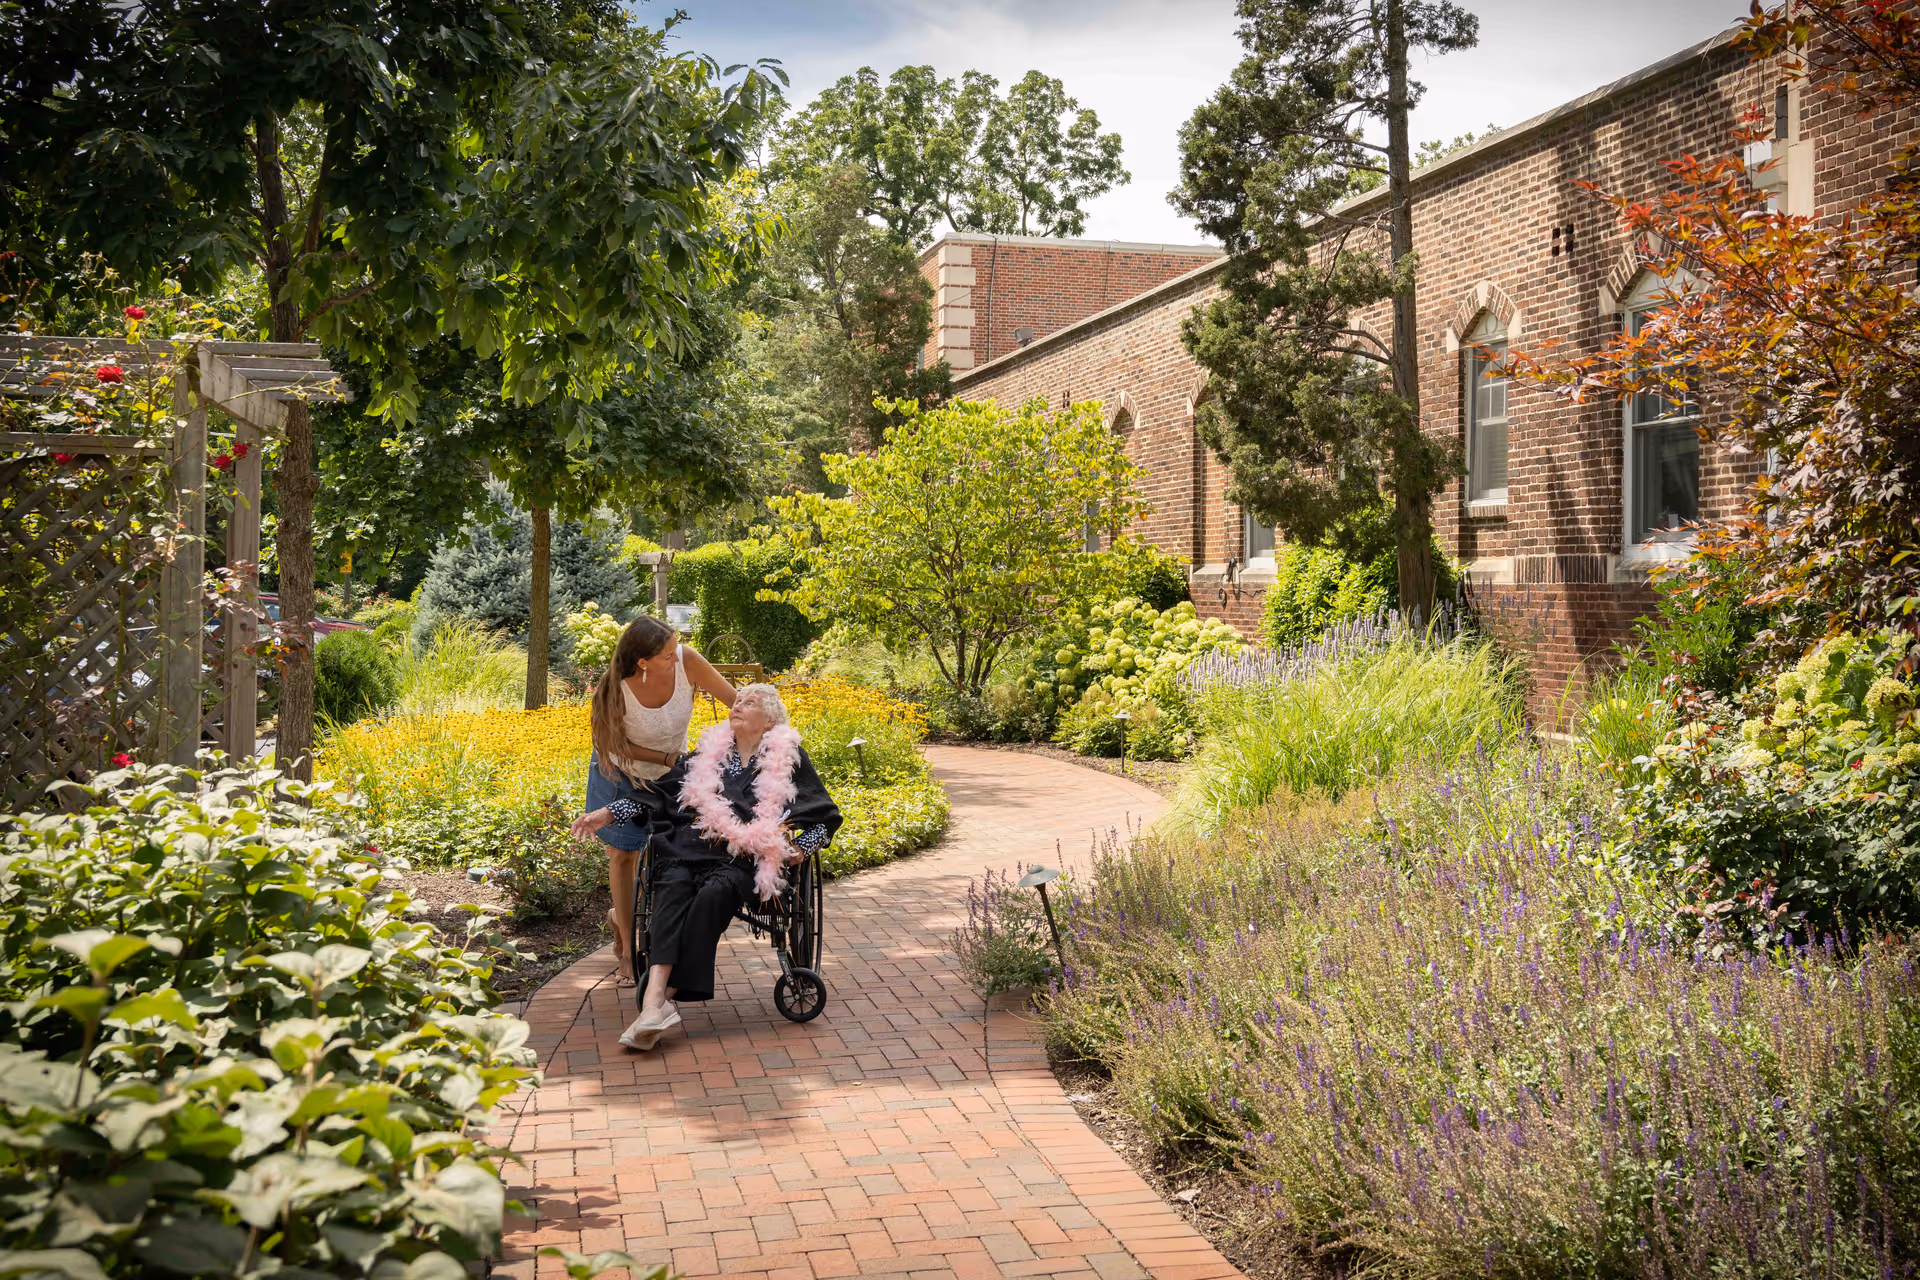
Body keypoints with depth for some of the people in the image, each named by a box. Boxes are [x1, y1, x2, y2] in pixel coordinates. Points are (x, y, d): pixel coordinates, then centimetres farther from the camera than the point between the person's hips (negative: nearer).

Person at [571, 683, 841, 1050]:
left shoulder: (787, 757, 16)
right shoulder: (708, 753, 25)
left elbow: (827, 816, 16)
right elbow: (657, 793, 26)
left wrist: (801, 847, -2)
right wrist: (607, 814, 16)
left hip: (746, 858, -3)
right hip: (693, 847, 3)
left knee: (714, 892, -35)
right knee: (673, 885, -32)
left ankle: (663, 997, -38)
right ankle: (656, 998, -48)